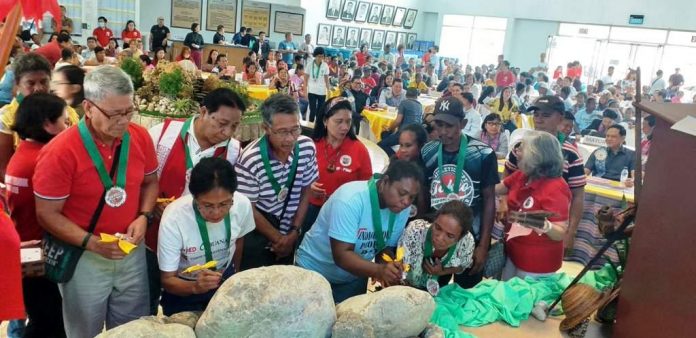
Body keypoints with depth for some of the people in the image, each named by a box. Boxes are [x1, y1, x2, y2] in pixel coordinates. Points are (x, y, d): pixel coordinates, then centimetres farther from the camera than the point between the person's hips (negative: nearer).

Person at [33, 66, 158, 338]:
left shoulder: (140, 137, -7)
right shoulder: (59, 152, -21)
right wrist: (91, 243, -25)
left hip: (132, 252, 4)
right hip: (83, 258, -3)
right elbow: (47, 214, -15)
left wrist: (143, 217, -10)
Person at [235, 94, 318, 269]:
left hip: (289, 234, 4)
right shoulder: (250, 160, -25)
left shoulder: (307, 147, -12)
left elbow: (306, 191, 0)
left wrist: (293, 232, -2)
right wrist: (278, 238, -8)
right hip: (257, 239, -4)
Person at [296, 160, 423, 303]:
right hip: (314, 273, -5)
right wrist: (379, 270, -46)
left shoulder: (402, 208, -13)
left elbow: (386, 247, -3)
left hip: (355, 278, 5)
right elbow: (341, 256, -32)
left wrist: (388, 271, -25)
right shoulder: (350, 199, -31)